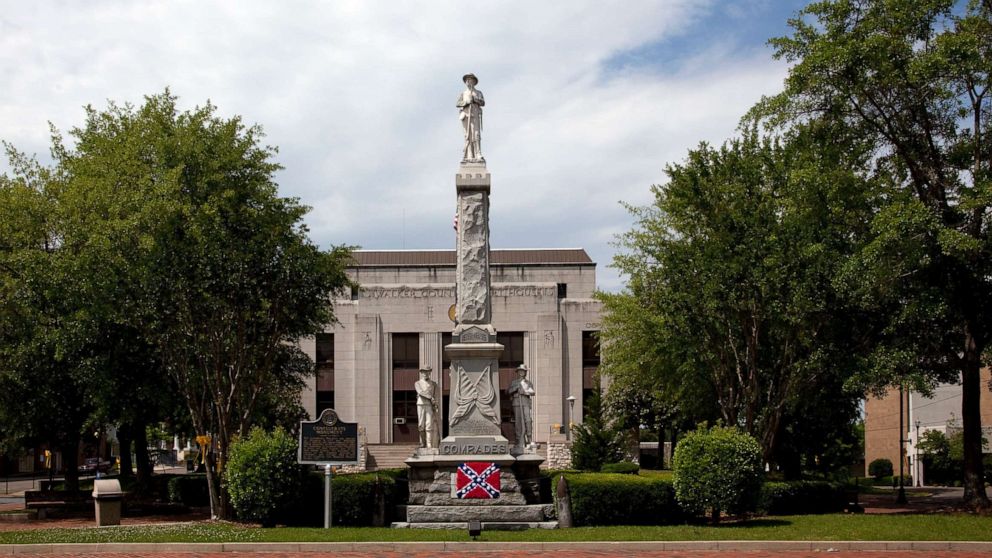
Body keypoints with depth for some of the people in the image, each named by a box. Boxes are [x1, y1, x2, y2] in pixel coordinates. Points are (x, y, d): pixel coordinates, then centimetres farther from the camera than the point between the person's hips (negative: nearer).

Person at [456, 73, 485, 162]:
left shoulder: (478, 93, 17)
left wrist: (476, 99, -12)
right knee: (468, 136, -6)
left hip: (475, 116, -1)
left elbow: (483, 103, 4)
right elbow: (457, 104, 6)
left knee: (476, 135, -13)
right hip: (466, 116, 1)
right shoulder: (463, 94, 18)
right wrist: (466, 102, -11)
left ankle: (478, 156, -20)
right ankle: (469, 157, -11)